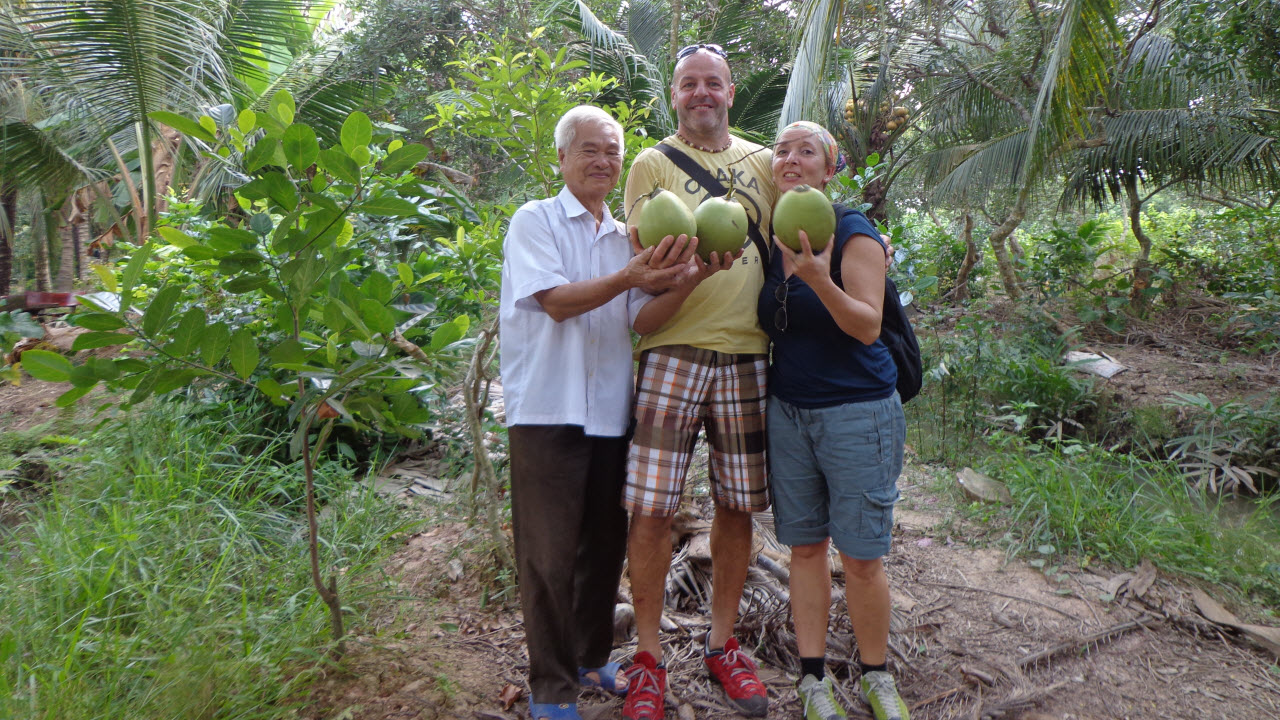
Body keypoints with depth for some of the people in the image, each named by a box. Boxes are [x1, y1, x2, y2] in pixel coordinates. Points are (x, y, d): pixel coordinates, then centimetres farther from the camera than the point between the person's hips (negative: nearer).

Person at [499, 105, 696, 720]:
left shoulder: (625, 236, 15)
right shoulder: (536, 221, 0)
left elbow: (640, 319, 12)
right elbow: (557, 301, -13)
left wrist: (660, 282, -7)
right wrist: (627, 277, -24)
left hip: (612, 411, 6)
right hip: (549, 410, -5)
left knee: (604, 544, 14)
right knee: (550, 554, 0)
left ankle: (592, 658, 32)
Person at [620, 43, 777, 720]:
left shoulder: (761, 162, 15)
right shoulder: (652, 164, 6)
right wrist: (698, 268, -21)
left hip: (747, 356, 3)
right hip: (674, 351, -3)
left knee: (737, 506, 9)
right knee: (650, 509, -4)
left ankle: (722, 644, 26)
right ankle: (648, 657, 13)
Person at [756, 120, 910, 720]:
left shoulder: (853, 233, -8)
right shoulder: (770, 239, 9)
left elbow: (867, 326, -15)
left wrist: (819, 279, -31)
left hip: (857, 411, -5)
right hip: (788, 411, 5)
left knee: (861, 556, 0)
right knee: (804, 546, 8)